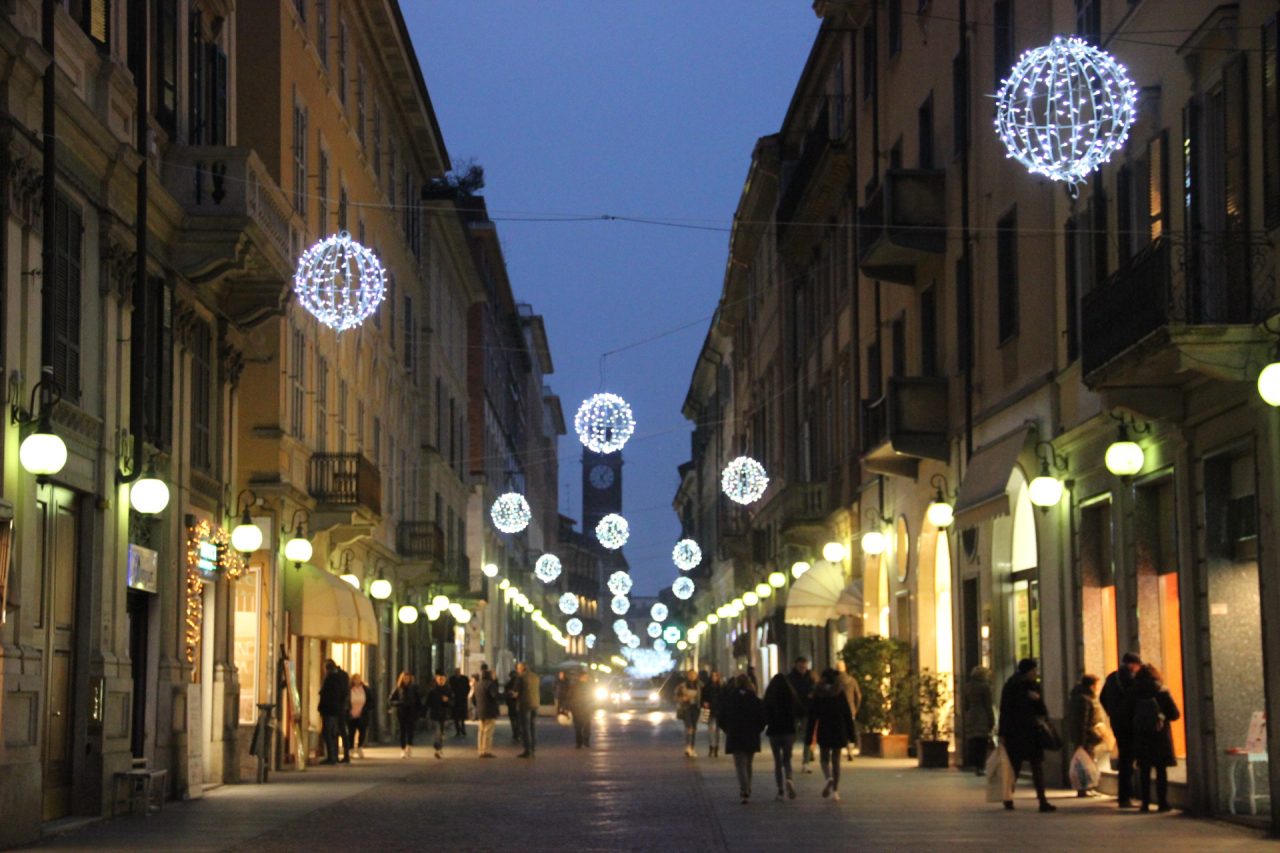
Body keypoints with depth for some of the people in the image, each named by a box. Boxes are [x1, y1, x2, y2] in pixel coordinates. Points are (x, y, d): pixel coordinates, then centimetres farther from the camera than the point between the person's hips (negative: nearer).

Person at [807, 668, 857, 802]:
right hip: (839, 732, 1)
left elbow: (812, 717, -3)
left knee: (824, 759, 12)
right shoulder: (840, 694, -1)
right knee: (836, 760, 9)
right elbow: (848, 715, -1)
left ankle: (828, 778, -19)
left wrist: (809, 737, 1)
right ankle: (835, 791, 6)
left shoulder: (817, 695, -3)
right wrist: (850, 736, 6)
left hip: (824, 732, -1)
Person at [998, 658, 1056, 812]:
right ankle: (1008, 798, 18)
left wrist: (1038, 699, -10)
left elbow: (1042, 711, 12)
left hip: (1032, 732, 5)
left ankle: (1042, 801, -6)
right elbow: (1005, 710, -7)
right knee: (1015, 766, 2)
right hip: (1016, 733, -5)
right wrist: (1003, 734, -11)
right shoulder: (1011, 686, -5)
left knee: (1038, 766, -3)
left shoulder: (1034, 685, 11)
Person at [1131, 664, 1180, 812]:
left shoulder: (1135, 693, -5)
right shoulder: (1162, 692, -8)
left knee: (1144, 772, 8)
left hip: (1141, 737, 1)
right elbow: (1175, 714, -5)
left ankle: (1145, 803, 5)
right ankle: (1162, 803, 2)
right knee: (1161, 771, 5)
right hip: (1160, 736, -1)